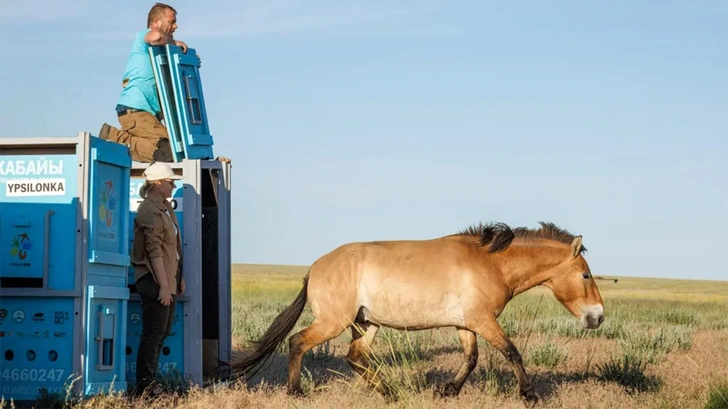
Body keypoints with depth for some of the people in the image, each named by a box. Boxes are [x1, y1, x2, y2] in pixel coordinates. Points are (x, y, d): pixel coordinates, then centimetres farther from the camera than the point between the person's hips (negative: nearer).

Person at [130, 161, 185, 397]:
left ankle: (148, 382, 22)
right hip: (154, 280, -10)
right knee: (153, 333, -6)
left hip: (168, 278, 10)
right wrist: (163, 285, -23)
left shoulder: (165, 207, 15)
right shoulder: (150, 211, -16)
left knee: (163, 332, 15)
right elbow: (154, 251, -21)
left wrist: (179, 278, 19)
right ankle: (144, 386, 0)